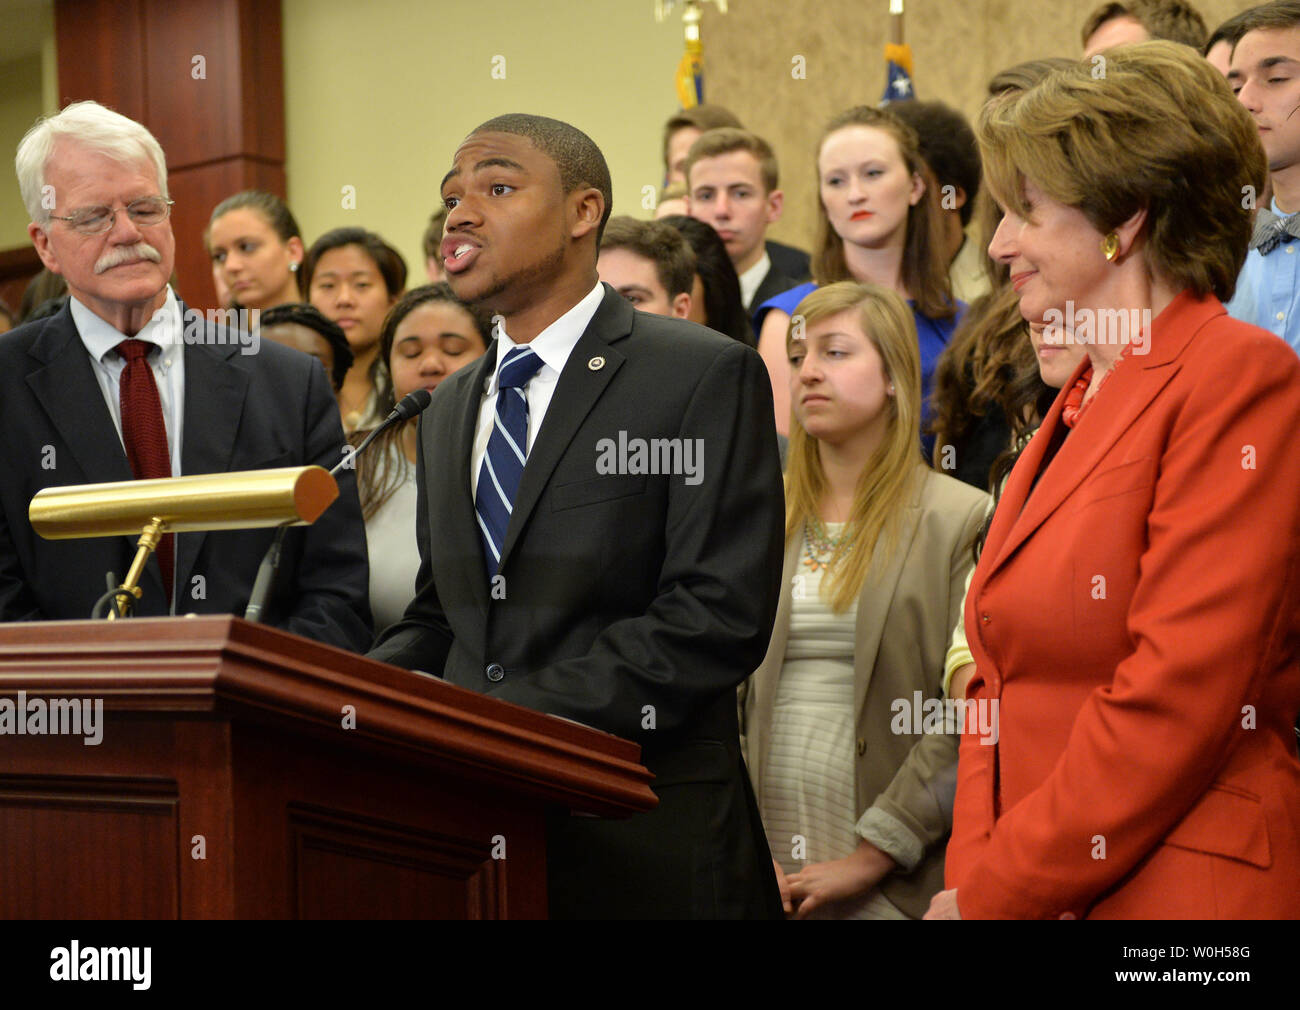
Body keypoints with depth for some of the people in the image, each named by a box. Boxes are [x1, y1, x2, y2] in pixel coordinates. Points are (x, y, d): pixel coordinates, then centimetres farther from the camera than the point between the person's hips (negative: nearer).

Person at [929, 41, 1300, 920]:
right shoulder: (1078, 410, 15)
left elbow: (1180, 693, -18)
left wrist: (994, 893, -14)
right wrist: (972, 866, 0)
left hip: (1176, 890, -7)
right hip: (1026, 889, 7)